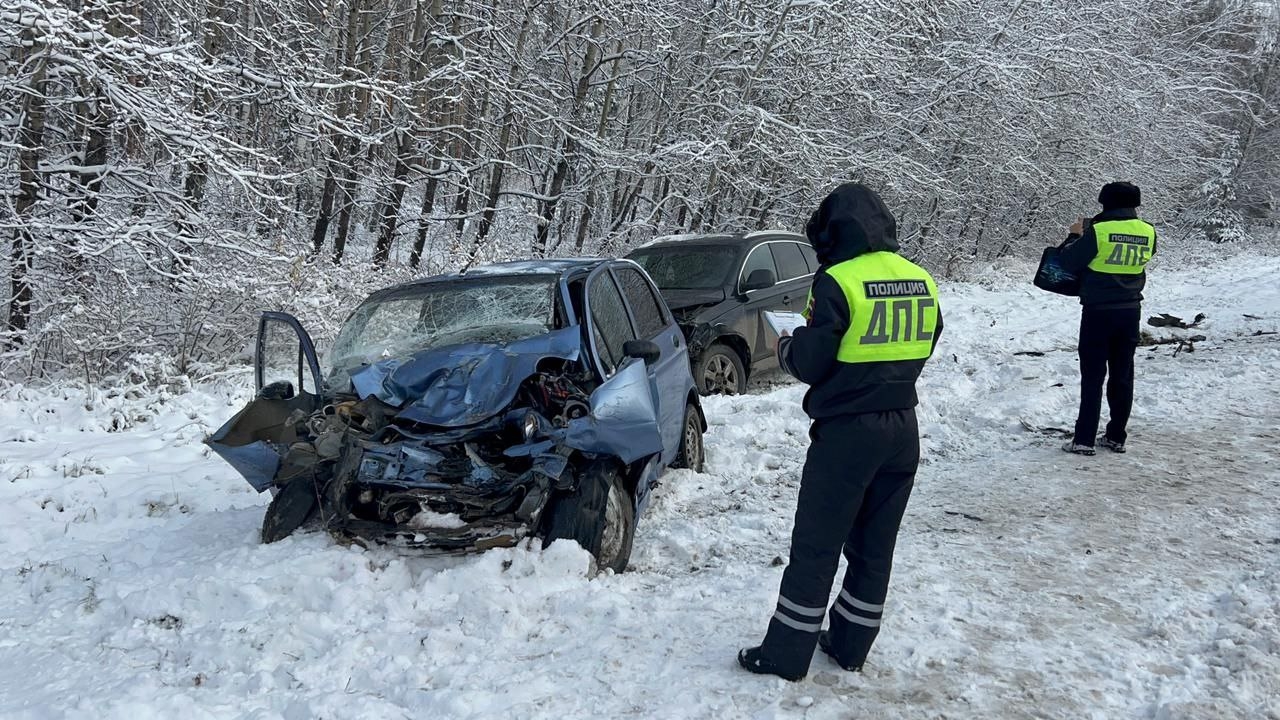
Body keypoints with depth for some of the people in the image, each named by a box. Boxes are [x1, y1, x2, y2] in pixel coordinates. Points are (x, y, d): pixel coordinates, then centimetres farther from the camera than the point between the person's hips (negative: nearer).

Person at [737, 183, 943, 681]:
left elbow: (810, 364, -14)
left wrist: (785, 348, 6)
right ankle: (850, 646, 27)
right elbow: (917, 353, 14)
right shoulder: (921, 281, 5)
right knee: (875, 546, 15)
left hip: (847, 431, -6)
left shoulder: (838, 282, -16)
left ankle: (787, 654, 11)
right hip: (902, 429, 7)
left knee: (815, 548, 3)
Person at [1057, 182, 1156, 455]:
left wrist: (1075, 236, 8)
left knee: (1093, 376, 0)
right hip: (1130, 311, 4)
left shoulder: (1097, 231, -16)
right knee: (1122, 375, 12)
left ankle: (1084, 439, -1)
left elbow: (1068, 262, -9)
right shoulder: (1147, 232, -1)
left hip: (1098, 312, -4)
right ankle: (1116, 436, 18)